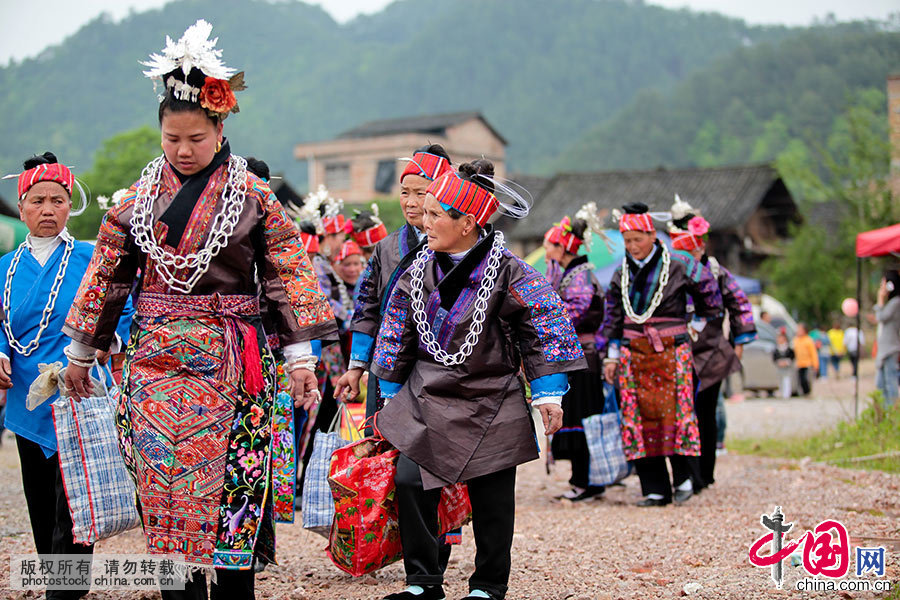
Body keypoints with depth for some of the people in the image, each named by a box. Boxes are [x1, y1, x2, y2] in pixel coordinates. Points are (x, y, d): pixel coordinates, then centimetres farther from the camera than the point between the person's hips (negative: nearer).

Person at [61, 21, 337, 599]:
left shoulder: (254, 197, -1)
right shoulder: (139, 199, 8)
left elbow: (290, 274, -1)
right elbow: (106, 274, 15)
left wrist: (301, 356, -6)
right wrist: (80, 352, 18)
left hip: (229, 360, -3)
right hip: (156, 356, 3)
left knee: (231, 480, -3)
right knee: (163, 480, 0)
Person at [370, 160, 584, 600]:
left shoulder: (506, 272, -12)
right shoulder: (418, 271, 2)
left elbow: (547, 327, -7)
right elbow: (396, 336, 13)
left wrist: (548, 394, -11)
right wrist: (390, 396, 16)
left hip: (491, 405, -3)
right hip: (427, 400, 3)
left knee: (492, 498, 3)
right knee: (409, 482, -7)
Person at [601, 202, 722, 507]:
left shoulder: (678, 265, -4)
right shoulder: (622, 273, 8)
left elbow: (709, 291, 9)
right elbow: (613, 318, 14)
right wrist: (611, 356, 11)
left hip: (671, 349, -4)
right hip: (633, 352, 4)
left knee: (676, 410, -9)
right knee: (640, 413, -1)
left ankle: (684, 478, 6)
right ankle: (655, 489, 3)